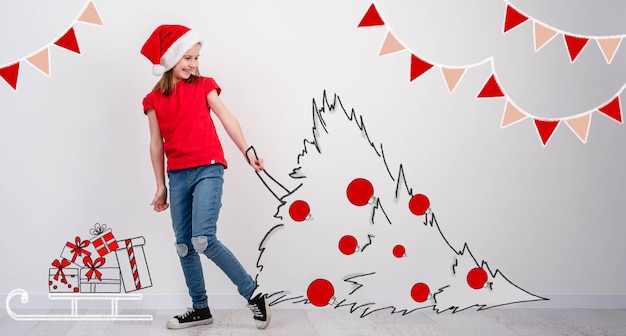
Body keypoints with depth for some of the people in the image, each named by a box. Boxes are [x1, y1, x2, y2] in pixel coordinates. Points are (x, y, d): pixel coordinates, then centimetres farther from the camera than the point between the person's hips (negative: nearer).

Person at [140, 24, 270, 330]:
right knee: (183, 245, 9)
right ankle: (200, 308, 23)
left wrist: (247, 151, -17)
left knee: (203, 239, -18)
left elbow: (227, 118, -4)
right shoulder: (154, 100, 9)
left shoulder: (204, 86, 4)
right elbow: (156, 144, 11)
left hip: (207, 170, -4)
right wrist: (161, 186, 11)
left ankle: (252, 293, -3)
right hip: (177, 176, 4)